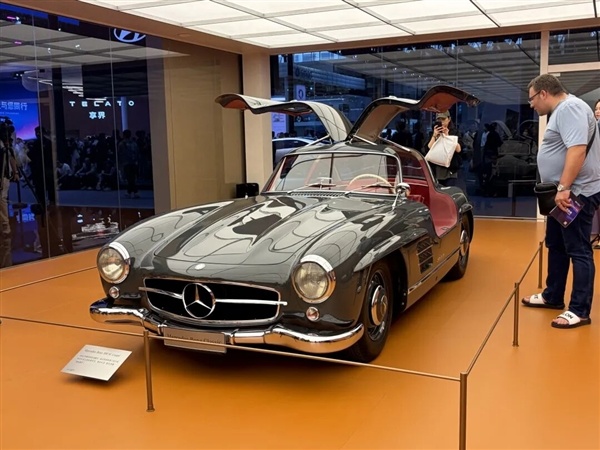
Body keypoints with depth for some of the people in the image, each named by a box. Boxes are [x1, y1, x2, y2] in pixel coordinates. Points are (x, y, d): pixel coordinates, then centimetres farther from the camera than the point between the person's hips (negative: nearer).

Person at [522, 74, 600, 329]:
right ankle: (553, 297, 28)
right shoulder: (561, 111, 17)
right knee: (556, 246, 17)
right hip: (565, 193, 11)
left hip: (577, 193, -11)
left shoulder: (570, 108, -16)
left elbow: (577, 149, -28)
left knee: (578, 251, -6)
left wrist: (563, 187, -29)